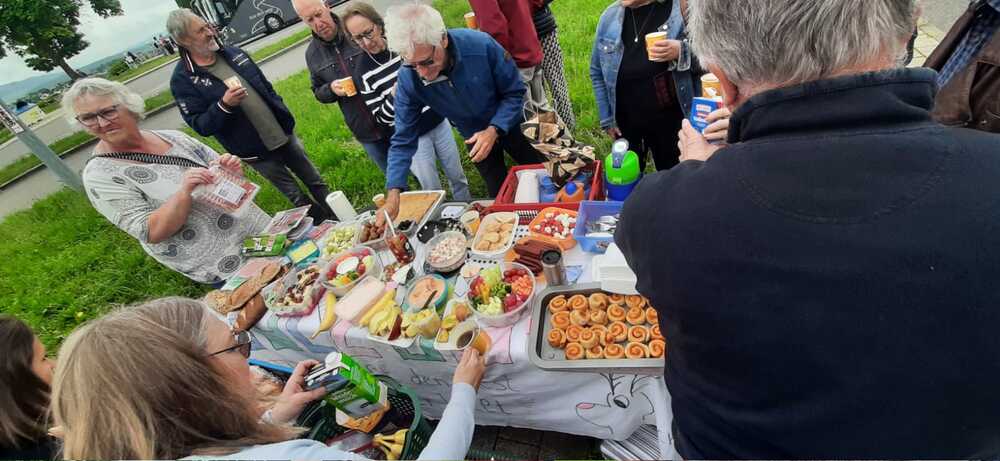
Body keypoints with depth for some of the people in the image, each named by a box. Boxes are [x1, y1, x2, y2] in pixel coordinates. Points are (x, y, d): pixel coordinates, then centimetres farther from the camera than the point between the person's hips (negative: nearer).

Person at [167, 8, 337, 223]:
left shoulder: (233, 53, 4)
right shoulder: (183, 80, -12)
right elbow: (200, 126, -15)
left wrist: (286, 118, 11)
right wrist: (224, 105, -30)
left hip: (285, 135, 5)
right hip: (257, 153, -4)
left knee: (315, 182, 14)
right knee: (298, 198, 8)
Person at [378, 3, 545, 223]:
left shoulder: (481, 45, -35)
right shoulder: (408, 80, -28)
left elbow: (515, 92, -21)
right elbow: (404, 140, -20)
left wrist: (494, 130, -35)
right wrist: (393, 193, -28)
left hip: (509, 124, -1)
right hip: (474, 136, 1)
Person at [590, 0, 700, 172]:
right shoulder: (610, 16, -1)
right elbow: (597, 72, 7)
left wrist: (682, 51, -28)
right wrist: (606, 119, 6)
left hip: (670, 118, -2)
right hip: (625, 120, 3)